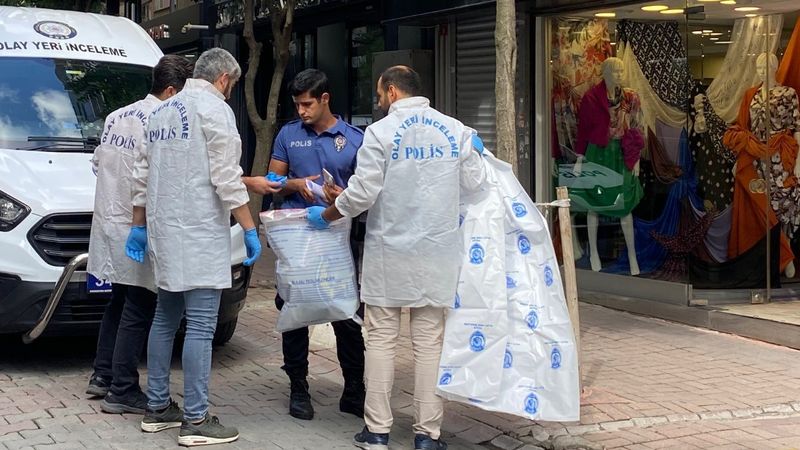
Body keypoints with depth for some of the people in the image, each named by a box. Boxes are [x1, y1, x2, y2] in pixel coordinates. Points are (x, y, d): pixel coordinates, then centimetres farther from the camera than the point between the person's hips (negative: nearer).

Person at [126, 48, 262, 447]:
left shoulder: (163, 111, 16)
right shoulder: (214, 108, -9)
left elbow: (144, 173, 18)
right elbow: (226, 177, -15)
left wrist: (139, 225, 24)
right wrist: (250, 230, -11)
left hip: (165, 233, 9)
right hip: (199, 234, -9)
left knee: (166, 319, 15)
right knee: (201, 326, -7)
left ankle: (157, 408, 21)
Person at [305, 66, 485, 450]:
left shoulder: (381, 132, -8)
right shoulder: (455, 130, 2)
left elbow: (362, 192, -10)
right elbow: (473, 182, 5)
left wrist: (325, 216, 5)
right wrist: (474, 153, 24)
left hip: (389, 250, -2)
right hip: (436, 252, 3)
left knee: (381, 339, 5)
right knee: (429, 340, 6)